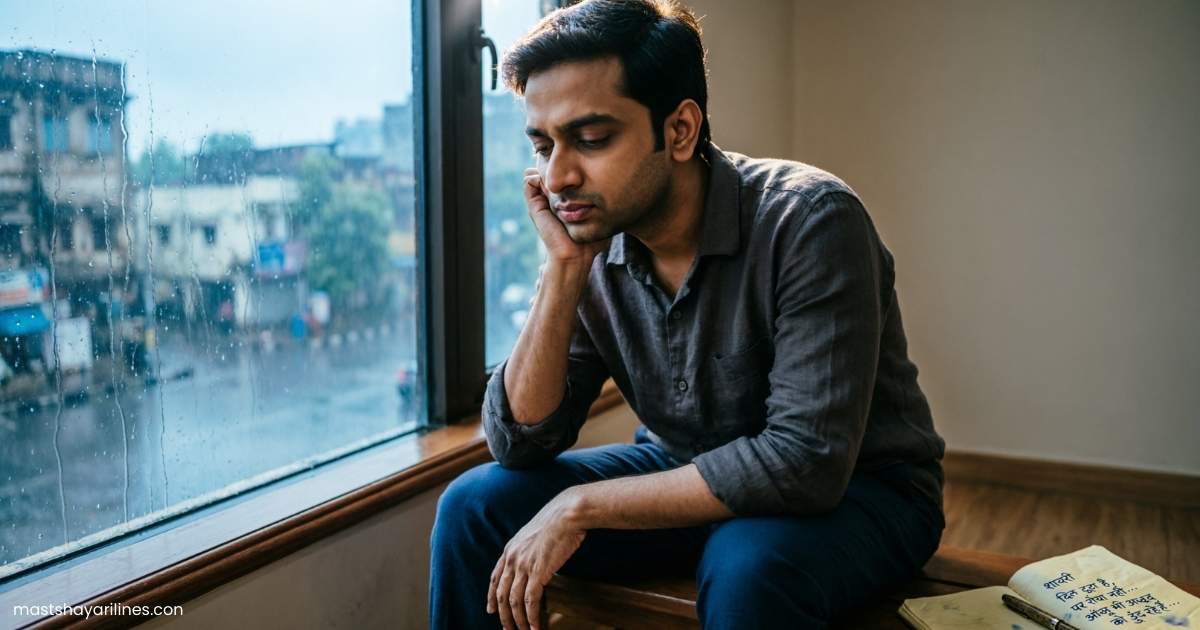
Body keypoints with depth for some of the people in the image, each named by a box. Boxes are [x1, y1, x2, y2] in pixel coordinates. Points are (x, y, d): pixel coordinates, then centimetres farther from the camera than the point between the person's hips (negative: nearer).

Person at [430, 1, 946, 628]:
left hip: (855, 489, -4)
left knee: (747, 566, -37)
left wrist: (582, 505, -26)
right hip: (686, 478, 5)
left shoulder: (808, 219, -25)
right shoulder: (593, 245, -9)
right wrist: (563, 269, -22)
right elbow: (520, 443, -10)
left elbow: (808, 461, -30)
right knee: (475, 504, -8)